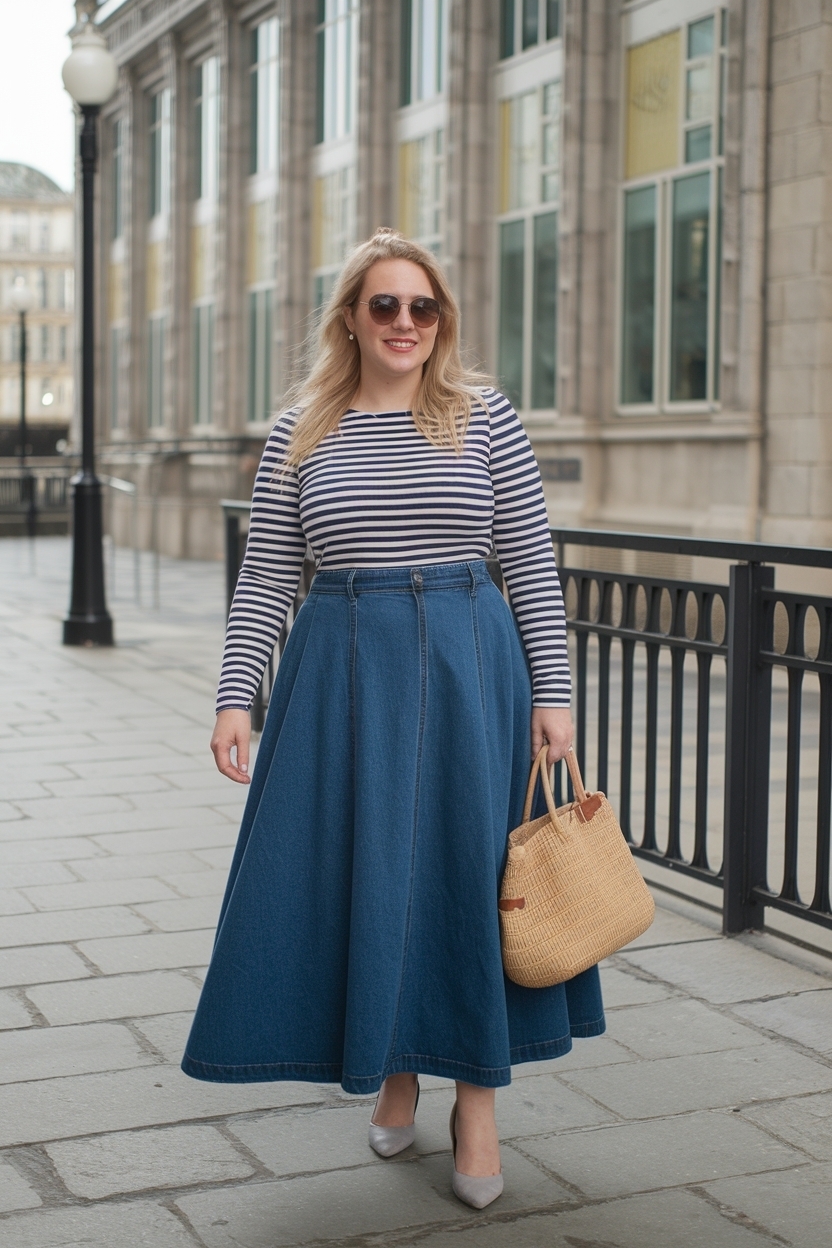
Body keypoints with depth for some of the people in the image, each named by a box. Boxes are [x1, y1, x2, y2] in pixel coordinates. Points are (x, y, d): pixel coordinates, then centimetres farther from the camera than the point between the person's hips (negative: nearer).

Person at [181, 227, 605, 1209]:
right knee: (355, 875, 5)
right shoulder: (301, 432, 5)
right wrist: (236, 695, -3)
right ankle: (394, 1069, 26)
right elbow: (265, 575, 4)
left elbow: (533, 565, 1)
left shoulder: (486, 417, 2)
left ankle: (477, 1097, 16)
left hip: (468, 667, -1)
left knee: (469, 869, 1)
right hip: (343, 668, 1)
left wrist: (551, 692, -3)